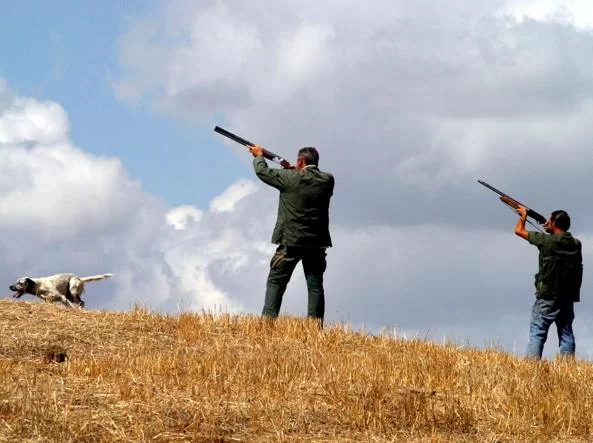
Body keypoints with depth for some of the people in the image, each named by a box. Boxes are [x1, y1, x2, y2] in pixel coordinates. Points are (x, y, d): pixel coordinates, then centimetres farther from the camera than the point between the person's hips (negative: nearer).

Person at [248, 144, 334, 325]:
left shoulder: (291, 178, -10)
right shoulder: (327, 180, 0)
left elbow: (263, 172, 3)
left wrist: (259, 156, 22)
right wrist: (296, 171, 24)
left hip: (291, 242, -3)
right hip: (317, 242, 3)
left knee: (276, 282, 5)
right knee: (315, 285, 7)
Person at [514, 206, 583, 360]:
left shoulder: (547, 240, -9)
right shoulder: (576, 244, 4)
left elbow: (519, 230, 3)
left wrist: (523, 215, 21)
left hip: (548, 296, -5)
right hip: (568, 297, 5)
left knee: (537, 332, -3)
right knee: (566, 333, 9)